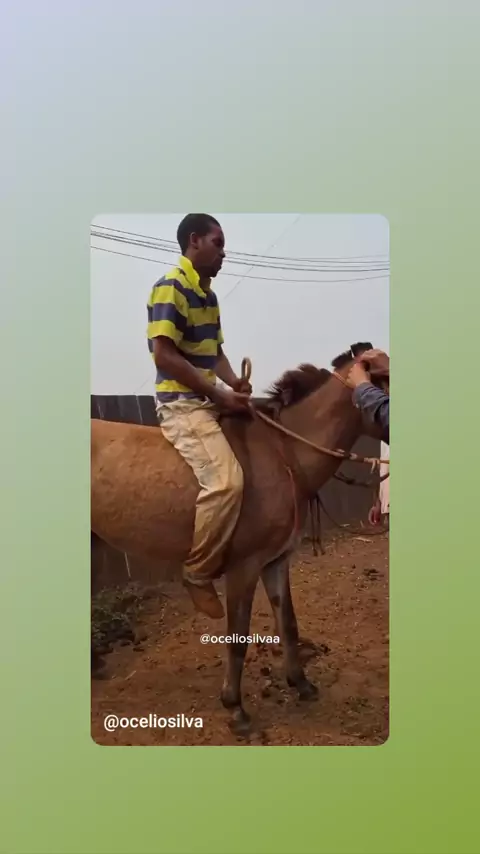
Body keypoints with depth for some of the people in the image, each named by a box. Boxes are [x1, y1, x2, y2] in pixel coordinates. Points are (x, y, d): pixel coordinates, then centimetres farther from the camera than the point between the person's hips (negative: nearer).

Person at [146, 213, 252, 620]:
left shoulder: (209, 294, 17)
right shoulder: (170, 286, -11)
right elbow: (164, 354, -20)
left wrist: (234, 382, 0)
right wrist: (219, 394, -19)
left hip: (209, 401, 10)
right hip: (182, 403, -10)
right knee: (226, 480, -25)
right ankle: (198, 573, -9)